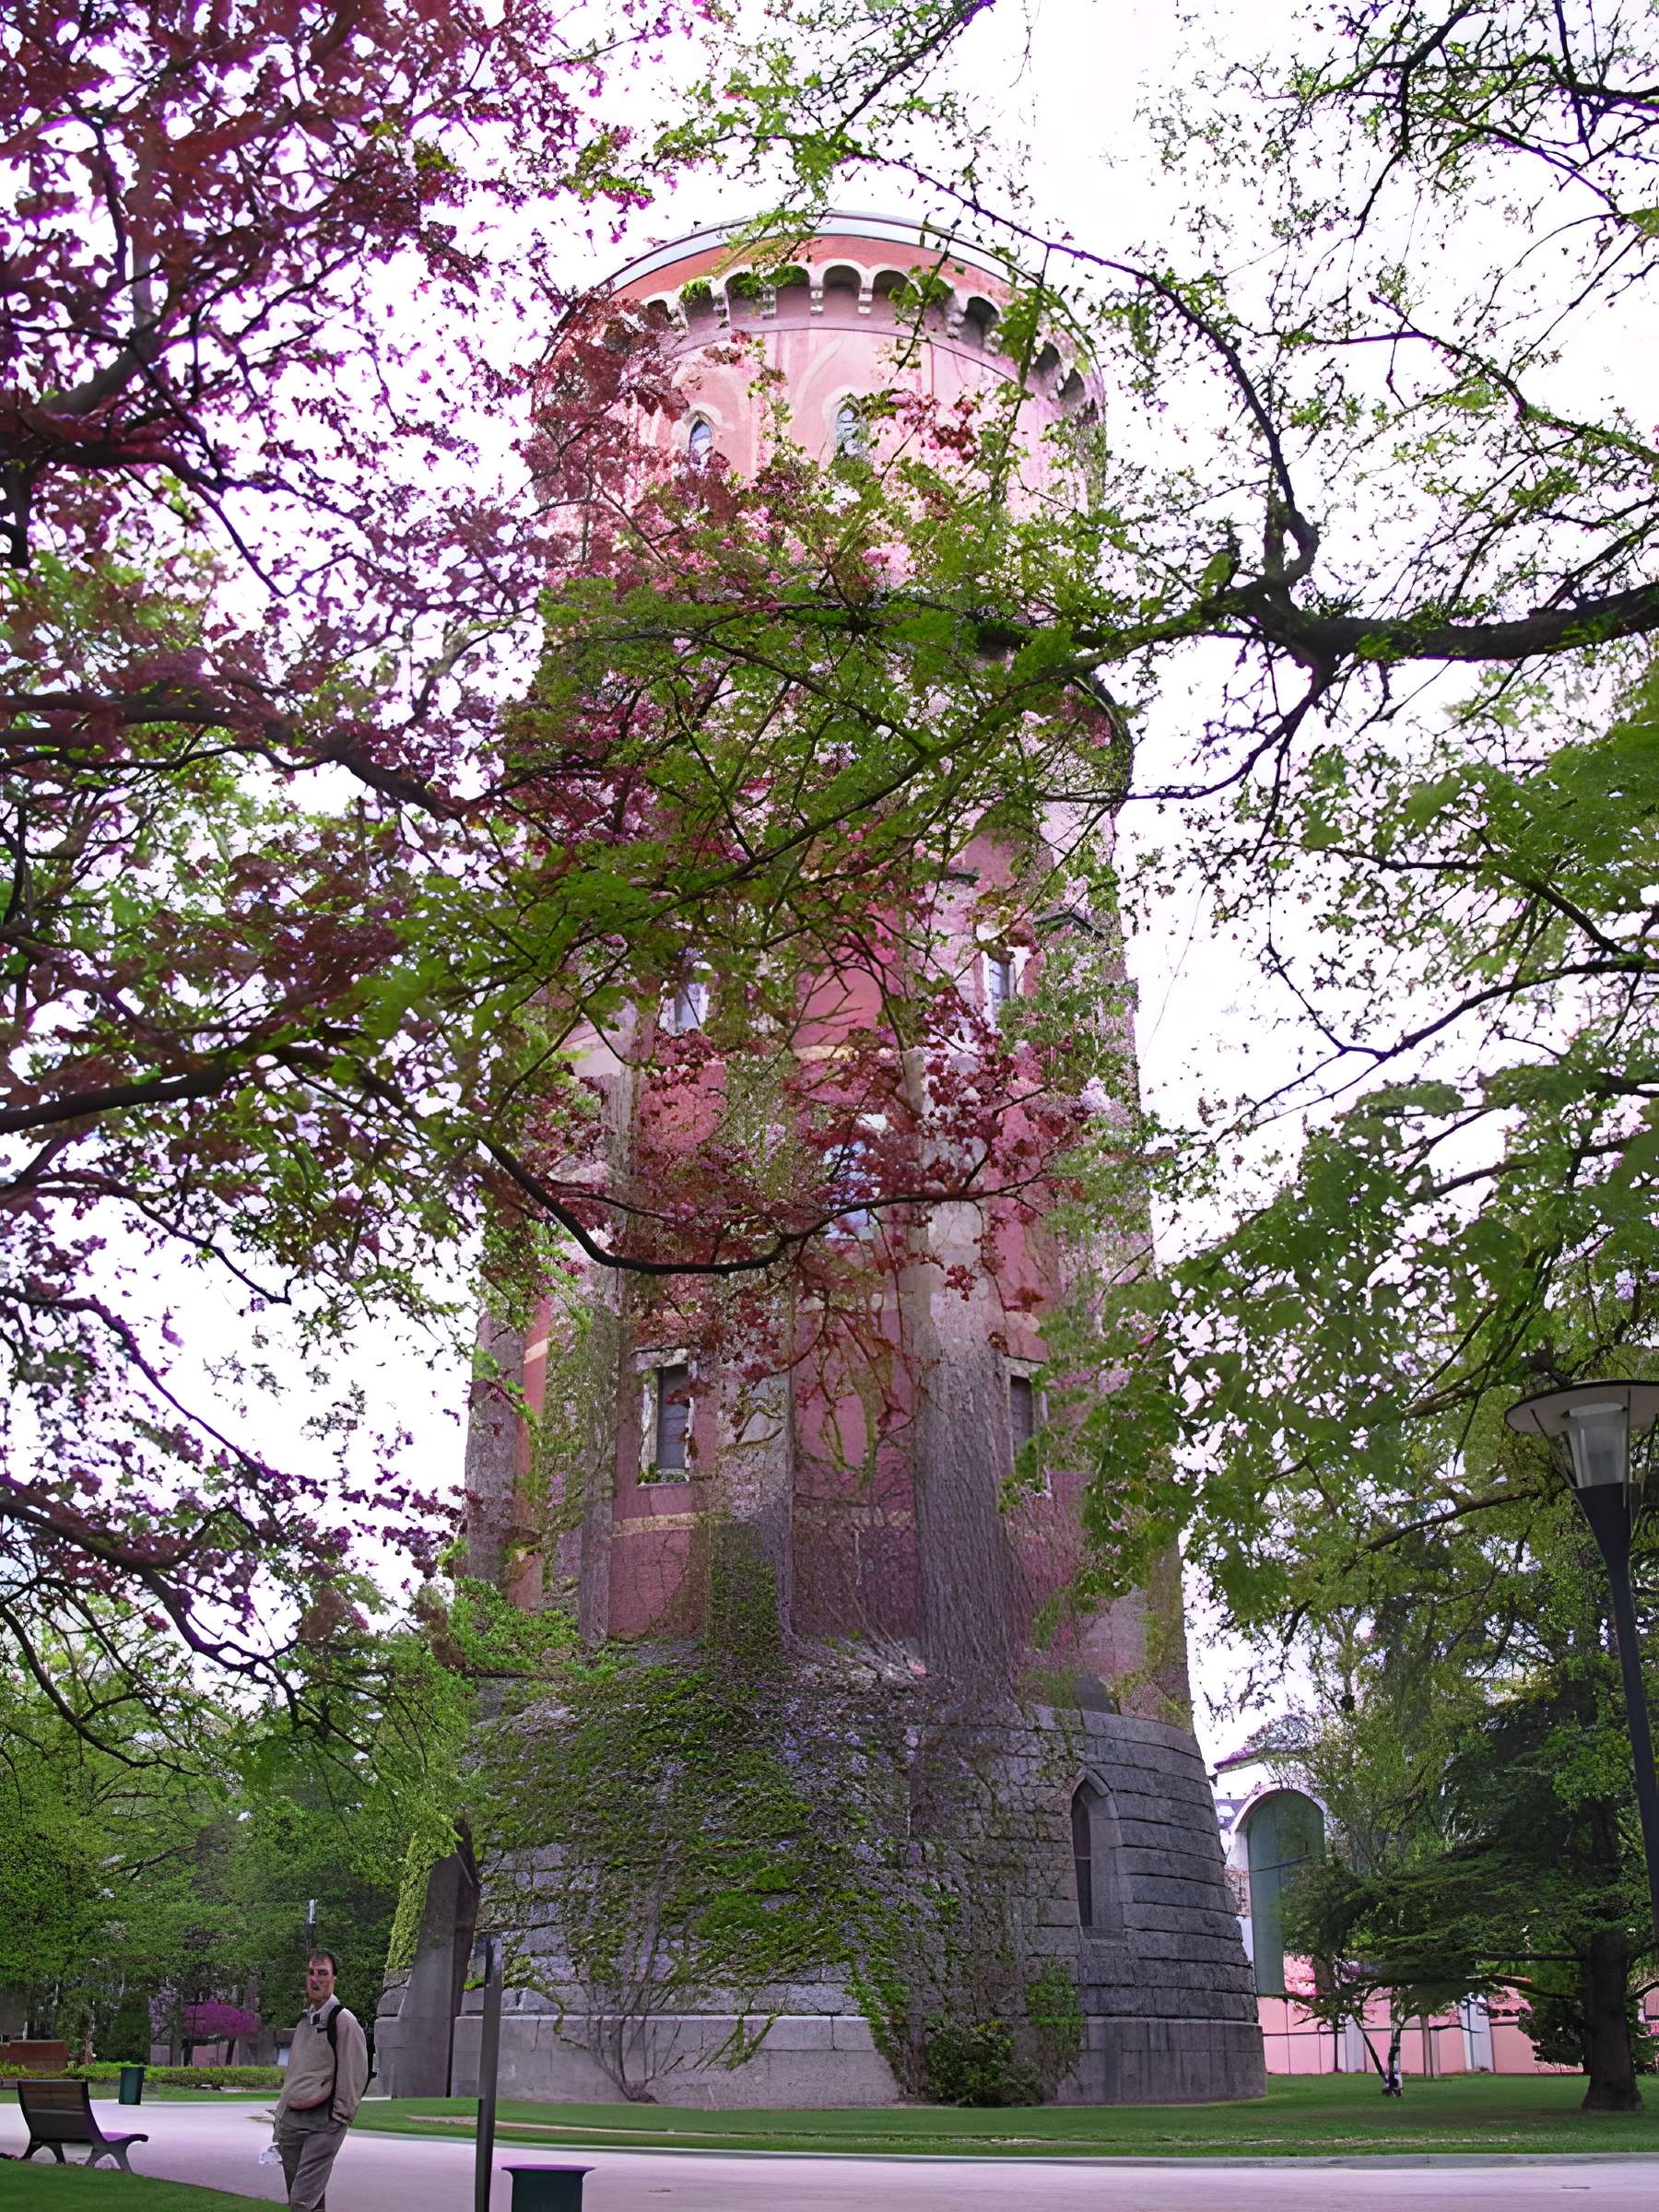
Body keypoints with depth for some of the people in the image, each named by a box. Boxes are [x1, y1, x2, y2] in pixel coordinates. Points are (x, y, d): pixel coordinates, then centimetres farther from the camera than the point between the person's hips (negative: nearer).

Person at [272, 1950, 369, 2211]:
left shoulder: (343, 2021, -8)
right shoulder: (305, 2021, 16)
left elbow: (354, 2074, -11)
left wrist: (339, 2116, -11)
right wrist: (281, 2115, 20)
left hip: (323, 2123, -8)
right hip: (291, 2120, 8)